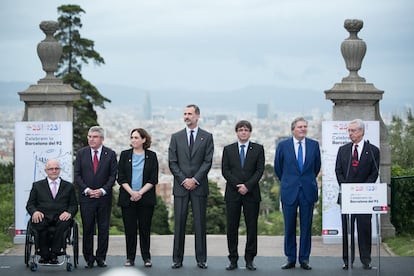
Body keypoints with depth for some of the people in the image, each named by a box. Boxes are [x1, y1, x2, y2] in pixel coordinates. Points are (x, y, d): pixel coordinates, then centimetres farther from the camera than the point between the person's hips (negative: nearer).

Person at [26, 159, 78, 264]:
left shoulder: (68, 186, 22)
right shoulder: (37, 185, 21)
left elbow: (74, 205, 15)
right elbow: (30, 204, 14)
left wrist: (69, 212, -9)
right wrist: (35, 212, -10)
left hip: (60, 217, 0)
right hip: (43, 216, 0)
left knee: (63, 223, -37)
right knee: (39, 224, -36)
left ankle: (54, 253, -30)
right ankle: (44, 254, -24)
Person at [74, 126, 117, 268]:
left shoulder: (110, 154, 4)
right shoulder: (81, 153, 6)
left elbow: (113, 175, 1)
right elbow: (77, 175, 4)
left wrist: (102, 190, -11)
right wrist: (86, 190, -9)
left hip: (104, 197, 0)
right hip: (86, 197, 0)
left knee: (103, 229, 2)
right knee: (87, 229, 0)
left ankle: (101, 257, 11)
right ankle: (89, 258, 7)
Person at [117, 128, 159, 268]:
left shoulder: (151, 156, 5)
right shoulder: (125, 155, 7)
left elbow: (153, 179, -1)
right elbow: (121, 178, 1)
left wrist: (140, 192, -12)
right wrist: (132, 192, -12)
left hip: (146, 198, -1)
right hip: (128, 198, 1)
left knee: (145, 228, 2)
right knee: (130, 229, 1)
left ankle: (146, 257, 8)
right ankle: (130, 258, 7)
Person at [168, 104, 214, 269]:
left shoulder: (207, 137, 5)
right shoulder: (176, 137, 9)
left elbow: (208, 162, -1)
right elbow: (172, 162, 4)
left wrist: (195, 179, -10)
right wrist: (184, 180, -7)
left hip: (199, 186, -1)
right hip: (180, 187, 1)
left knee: (200, 223, 1)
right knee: (179, 224, 1)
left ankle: (201, 259, 6)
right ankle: (177, 259, 5)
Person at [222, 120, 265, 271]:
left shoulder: (258, 149, 7)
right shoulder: (228, 149, 9)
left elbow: (260, 170, -1)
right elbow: (225, 170, 2)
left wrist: (247, 186, -13)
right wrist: (238, 185, -11)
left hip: (251, 193, -1)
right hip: (232, 194, 1)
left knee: (252, 227, 0)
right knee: (232, 228, 0)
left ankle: (249, 259, 7)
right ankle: (233, 260, 5)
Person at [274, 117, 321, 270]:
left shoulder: (314, 145, 3)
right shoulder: (283, 146, 0)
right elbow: (278, 167, 11)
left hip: (308, 191, 1)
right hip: (289, 191, -1)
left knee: (306, 226, 3)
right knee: (289, 227, 4)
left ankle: (304, 259, 11)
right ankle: (290, 259, 12)